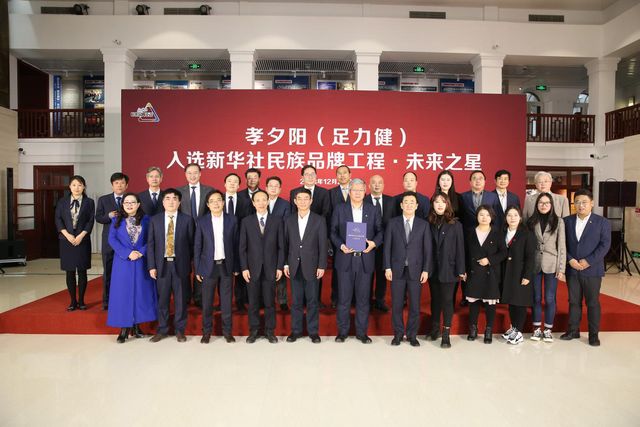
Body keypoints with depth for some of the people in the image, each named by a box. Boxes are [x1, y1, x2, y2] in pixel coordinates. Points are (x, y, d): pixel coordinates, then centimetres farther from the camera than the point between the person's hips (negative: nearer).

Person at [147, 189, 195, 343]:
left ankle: (179, 330, 20)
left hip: (180, 265, -1)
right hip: (162, 264, 1)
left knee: (181, 299, 6)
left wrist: (190, 264, -1)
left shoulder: (187, 219, 0)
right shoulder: (154, 220, 5)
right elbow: (150, 244, 4)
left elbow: (191, 243, 1)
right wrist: (151, 266, -2)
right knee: (162, 299, 9)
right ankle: (162, 330, 24)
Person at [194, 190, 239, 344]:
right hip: (209, 266, 0)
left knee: (226, 301, 7)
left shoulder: (232, 220, 1)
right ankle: (206, 331, 21)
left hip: (226, 265, 0)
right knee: (207, 302, 7)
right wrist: (197, 269, 0)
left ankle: (227, 331, 19)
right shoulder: (202, 221, 0)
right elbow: (197, 246, 3)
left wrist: (236, 267, 2)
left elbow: (235, 244, 3)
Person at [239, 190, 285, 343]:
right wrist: (244, 268, -4)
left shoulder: (277, 220, 3)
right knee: (253, 302, 8)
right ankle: (253, 331, 21)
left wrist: (280, 267, -3)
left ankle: (270, 331, 19)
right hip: (252, 268, 0)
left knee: (270, 302, 6)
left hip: (270, 268, 0)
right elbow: (242, 247, 2)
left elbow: (281, 246, 2)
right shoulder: (246, 221, 4)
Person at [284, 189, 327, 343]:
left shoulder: (319, 220, -2)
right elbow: (286, 244, 7)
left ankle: (313, 331, 17)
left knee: (312, 300, 5)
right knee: (296, 300, 9)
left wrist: (322, 266, -7)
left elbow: (323, 245, -3)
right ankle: (296, 330, 21)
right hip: (294, 266, 2)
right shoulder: (289, 220, 6)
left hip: (311, 266, -2)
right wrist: (285, 264, 3)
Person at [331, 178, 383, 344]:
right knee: (344, 298, 5)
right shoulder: (339, 209, 5)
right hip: (345, 259, -1)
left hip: (365, 260, 1)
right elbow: (333, 232, 3)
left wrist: (374, 243, -11)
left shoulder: (373, 211, 8)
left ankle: (362, 332, 19)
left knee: (363, 298, 7)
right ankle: (342, 331, 18)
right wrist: (341, 245, -13)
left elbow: (380, 231, 8)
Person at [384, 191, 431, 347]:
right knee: (396, 305, 6)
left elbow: (427, 249, 3)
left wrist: (426, 270, -3)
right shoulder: (393, 223, 4)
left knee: (415, 305, 5)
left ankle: (412, 335, 19)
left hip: (415, 270, 0)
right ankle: (398, 334, 20)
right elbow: (387, 246, 2)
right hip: (397, 269, 0)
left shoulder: (424, 224, 4)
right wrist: (387, 267, -4)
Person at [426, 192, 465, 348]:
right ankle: (435, 329, 26)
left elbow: (460, 248, -4)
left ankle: (446, 334, 11)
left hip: (448, 269, -3)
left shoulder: (455, 224, -3)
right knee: (435, 299, 13)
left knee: (447, 300, 2)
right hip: (433, 269, 3)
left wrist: (460, 270, -7)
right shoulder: (429, 224, 2)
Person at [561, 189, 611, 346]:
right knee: (573, 301, 11)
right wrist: (570, 259, -11)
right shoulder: (567, 221, 6)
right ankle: (573, 330, 21)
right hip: (572, 269, 3)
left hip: (592, 270, -2)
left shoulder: (602, 222, -1)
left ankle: (594, 334, 17)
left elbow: (605, 245, -8)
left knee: (593, 303, 6)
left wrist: (588, 261, -16)